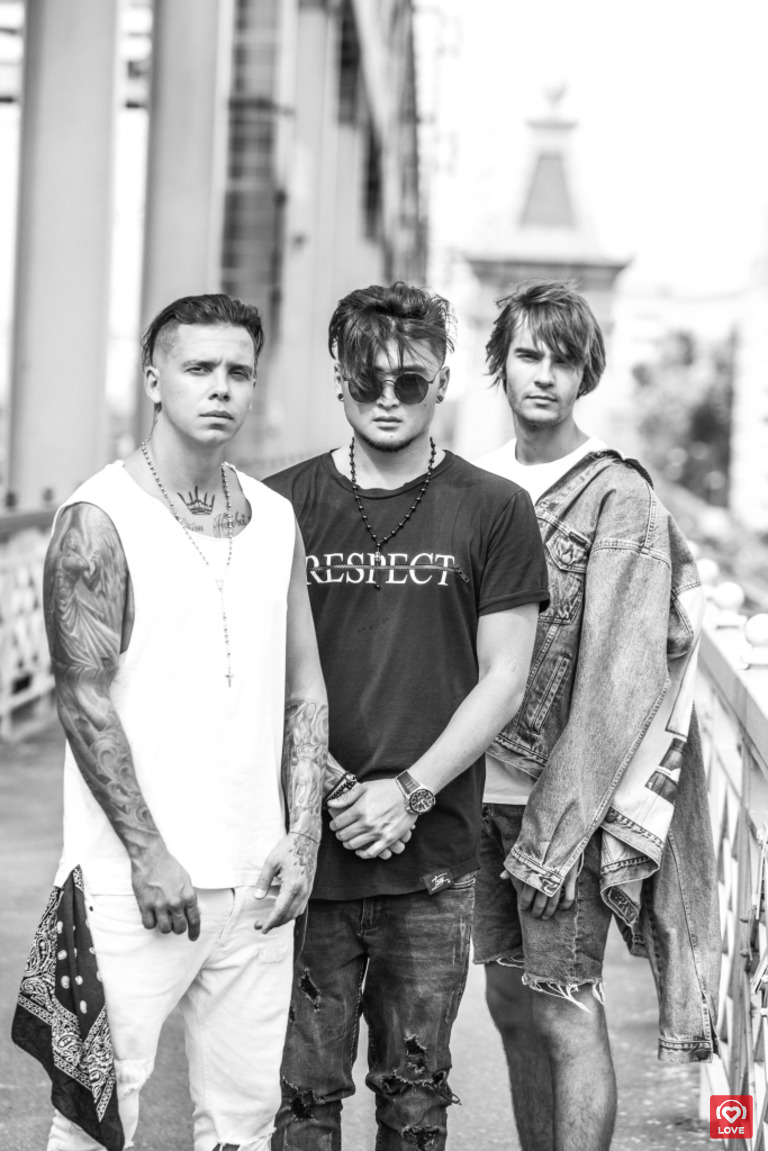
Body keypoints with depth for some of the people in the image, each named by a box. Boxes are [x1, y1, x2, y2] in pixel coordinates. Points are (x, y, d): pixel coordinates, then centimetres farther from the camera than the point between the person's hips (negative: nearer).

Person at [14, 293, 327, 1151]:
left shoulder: (274, 519, 11)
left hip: (256, 882, 5)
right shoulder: (101, 518, -6)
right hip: (136, 883, -5)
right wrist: (149, 855, -14)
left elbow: (305, 689, 13)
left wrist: (302, 838, 3)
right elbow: (85, 700, -10)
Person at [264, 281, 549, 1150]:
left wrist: (410, 791, -8)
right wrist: (313, 777, -6)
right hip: (304, 850, 1)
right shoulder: (281, 505, 5)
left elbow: (503, 680, 1)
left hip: (433, 856, 0)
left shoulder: (493, 511, 2)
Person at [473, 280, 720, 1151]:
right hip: (480, 786, 6)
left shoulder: (618, 498, -8)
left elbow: (618, 673, -13)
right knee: (510, 1003, 13)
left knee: (565, 1011, -4)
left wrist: (564, 816, -17)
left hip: (571, 792, -6)